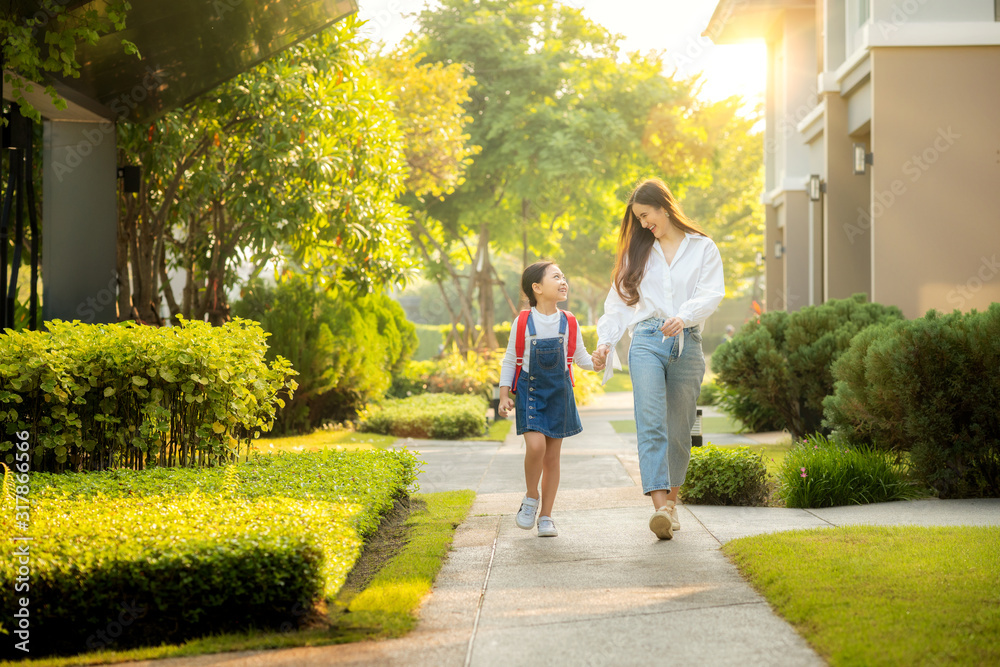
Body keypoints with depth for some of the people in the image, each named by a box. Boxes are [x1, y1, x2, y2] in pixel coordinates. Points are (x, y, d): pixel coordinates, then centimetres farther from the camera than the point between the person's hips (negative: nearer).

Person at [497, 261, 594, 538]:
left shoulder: (568, 323, 1)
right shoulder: (523, 323, -4)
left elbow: (581, 358, 10)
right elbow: (509, 361, 4)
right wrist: (504, 395, -2)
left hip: (559, 394, 2)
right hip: (530, 392, -2)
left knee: (552, 455, 4)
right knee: (535, 445, -21)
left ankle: (546, 517, 13)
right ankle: (531, 497, 4)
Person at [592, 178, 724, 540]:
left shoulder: (703, 248, 10)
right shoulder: (638, 251, 18)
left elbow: (712, 294, -4)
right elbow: (620, 299, 17)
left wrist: (683, 316, -23)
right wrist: (605, 341, 3)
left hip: (687, 343, 0)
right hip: (647, 339, 1)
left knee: (679, 428, 2)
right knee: (651, 422, -16)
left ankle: (671, 501, 16)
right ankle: (659, 504, -27)